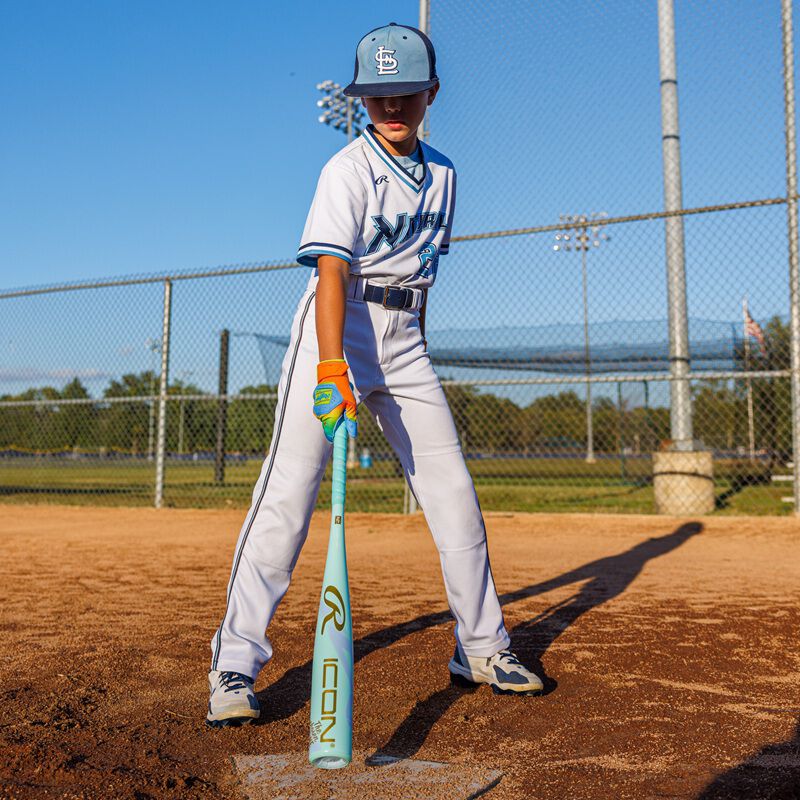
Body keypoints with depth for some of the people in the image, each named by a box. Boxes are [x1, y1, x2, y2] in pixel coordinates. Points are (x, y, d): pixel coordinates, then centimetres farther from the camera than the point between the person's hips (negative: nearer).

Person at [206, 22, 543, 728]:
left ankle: (482, 647, 19)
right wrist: (331, 368, -34)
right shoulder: (348, 170, -8)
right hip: (338, 328, -6)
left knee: (453, 491, 5)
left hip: (405, 334, 6)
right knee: (288, 492, -13)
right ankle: (235, 664, -5)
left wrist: (413, 348, 18)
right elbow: (331, 269, -21)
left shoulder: (441, 173, 12)